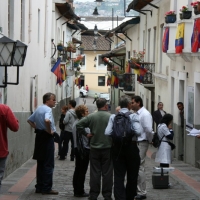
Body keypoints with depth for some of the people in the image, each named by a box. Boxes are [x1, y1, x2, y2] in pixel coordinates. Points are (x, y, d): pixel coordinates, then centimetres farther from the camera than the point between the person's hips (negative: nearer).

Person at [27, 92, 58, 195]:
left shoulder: (38, 109, 12)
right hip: (47, 137, -9)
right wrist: (49, 131, -20)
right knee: (48, 164, -3)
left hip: (39, 136, 9)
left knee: (40, 163, 13)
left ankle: (39, 187, 17)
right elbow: (47, 120, -35)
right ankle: (46, 188, -2)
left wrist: (37, 128, 13)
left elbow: (30, 120, 22)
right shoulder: (48, 109, -15)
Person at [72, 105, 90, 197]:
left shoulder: (75, 123, 11)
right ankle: (80, 191, 0)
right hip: (84, 149, -9)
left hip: (77, 148, 9)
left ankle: (76, 190, 19)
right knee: (82, 171, -3)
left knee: (77, 170, 13)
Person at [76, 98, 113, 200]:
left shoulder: (91, 116, -2)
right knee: (107, 173, 5)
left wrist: (86, 134, 3)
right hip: (107, 148, -2)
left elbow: (78, 125, -5)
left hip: (94, 149, 2)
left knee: (95, 173, 6)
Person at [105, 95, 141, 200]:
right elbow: (138, 131, -20)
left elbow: (107, 132, -8)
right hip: (131, 147, -2)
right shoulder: (133, 116, -8)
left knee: (118, 176, 2)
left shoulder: (113, 117, 0)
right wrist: (129, 132, 1)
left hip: (117, 147, 2)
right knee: (132, 176, 13)